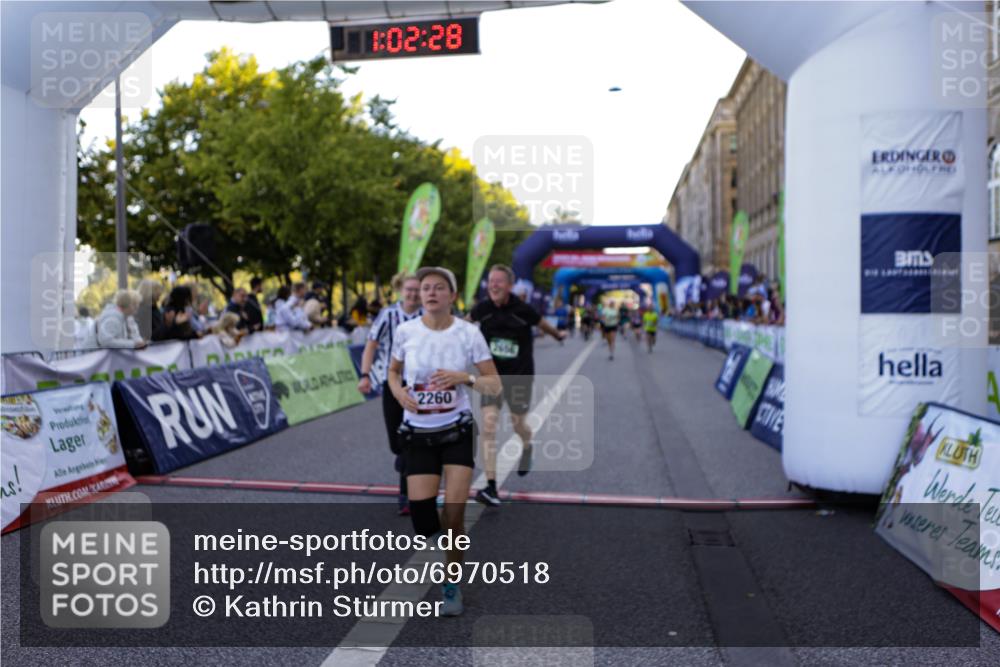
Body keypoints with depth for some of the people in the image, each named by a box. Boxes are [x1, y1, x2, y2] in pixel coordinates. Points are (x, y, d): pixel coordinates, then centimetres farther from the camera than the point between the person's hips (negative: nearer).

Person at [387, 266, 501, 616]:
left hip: (457, 430, -1)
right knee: (423, 521, -6)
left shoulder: (469, 333, -8)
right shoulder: (405, 331, -5)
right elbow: (393, 371, 12)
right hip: (417, 433, 1)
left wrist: (464, 377, -23)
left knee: (454, 513, -7)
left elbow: (495, 385, -5)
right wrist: (399, 392, -10)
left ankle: (452, 584, 18)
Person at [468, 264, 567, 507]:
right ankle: (491, 487, -11)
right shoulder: (483, 308, -9)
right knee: (488, 426, -12)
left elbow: (543, 324, 7)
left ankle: (527, 448, 53)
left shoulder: (523, 310, -15)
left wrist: (559, 335, 25)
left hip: (519, 376, -1)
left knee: (518, 423, 13)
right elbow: (468, 320, 16)